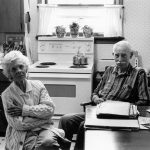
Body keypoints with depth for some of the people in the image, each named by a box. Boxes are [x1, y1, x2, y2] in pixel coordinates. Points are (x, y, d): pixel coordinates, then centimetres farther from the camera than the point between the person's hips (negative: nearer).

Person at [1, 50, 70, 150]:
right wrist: (45, 117, -8)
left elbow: (50, 109, -4)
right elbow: (18, 124, -10)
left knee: (48, 141, -29)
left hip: (44, 128, 2)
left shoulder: (38, 85, 6)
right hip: (23, 134, -2)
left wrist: (24, 110, -11)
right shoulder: (7, 95, -3)